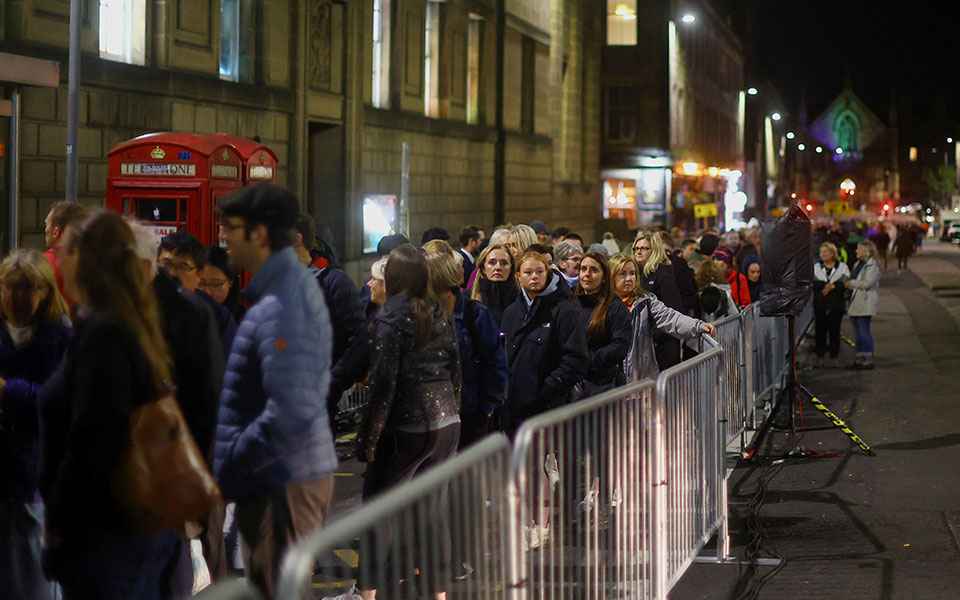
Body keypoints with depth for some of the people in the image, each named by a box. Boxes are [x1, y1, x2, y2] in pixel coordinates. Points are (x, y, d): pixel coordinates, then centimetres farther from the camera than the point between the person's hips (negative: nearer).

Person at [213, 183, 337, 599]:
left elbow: (290, 413, -27)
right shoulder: (295, 284, 13)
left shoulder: (280, 306, -19)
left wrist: (228, 469, -17)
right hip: (289, 473, 10)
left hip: (283, 482, -10)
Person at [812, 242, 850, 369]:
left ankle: (835, 357, 7)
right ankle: (820, 357, 9)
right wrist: (826, 285, -19)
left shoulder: (842, 267, 6)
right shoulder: (816, 267, 10)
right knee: (820, 331, 1)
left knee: (835, 331, 1)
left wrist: (832, 286, -17)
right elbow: (813, 283, -6)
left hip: (836, 305, -1)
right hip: (820, 305, 1)